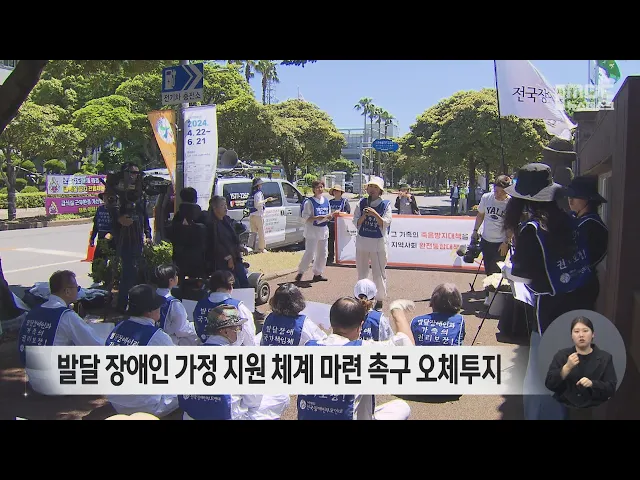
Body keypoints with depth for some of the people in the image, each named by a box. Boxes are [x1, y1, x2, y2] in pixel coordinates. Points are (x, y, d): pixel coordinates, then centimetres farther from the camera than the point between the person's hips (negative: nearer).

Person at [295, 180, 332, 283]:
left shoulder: (326, 200, 10)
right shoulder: (309, 201, -9)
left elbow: (329, 215, 18)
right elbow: (305, 217, -14)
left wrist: (329, 216, -6)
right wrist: (318, 218, -25)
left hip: (324, 230, 7)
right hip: (312, 230, -6)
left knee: (322, 254, 10)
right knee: (309, 253, -8)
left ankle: (317, 274, 21)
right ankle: (300, 272, 5)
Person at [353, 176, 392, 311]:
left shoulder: (385, 204, -4)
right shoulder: (361, 203, 3)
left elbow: (385, 224, -11)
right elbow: (356, 223, 0)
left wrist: (375, 214, -24)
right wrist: (364, 216, -17)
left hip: (378, 243, -3)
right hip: (362, 241, 3)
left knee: (379, 273, 3)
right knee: (362, 272, 15)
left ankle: (380, 300, 16)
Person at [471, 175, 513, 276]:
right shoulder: (486, 197, -6)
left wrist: (506, 242, -10)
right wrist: (475, 231, 11)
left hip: (501, 243, -4)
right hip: (486, 240, 4)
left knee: (496, 270, -1)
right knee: (487, 268, 13)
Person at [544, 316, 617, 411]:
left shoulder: (605, 357, 6)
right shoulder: (561, 355, 5)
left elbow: (611, 389, -1)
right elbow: (549, 384, -4)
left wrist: (592, 384, -19)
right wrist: (567, 367, -16)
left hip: (594, 408, 0)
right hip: (564, 406, 0)